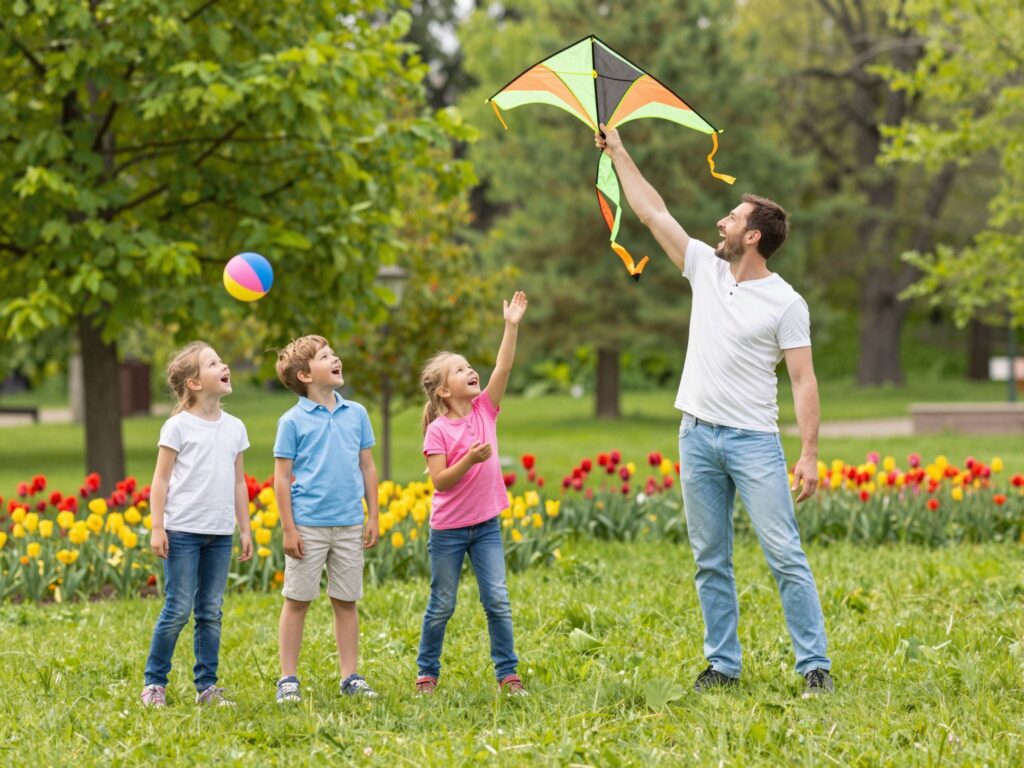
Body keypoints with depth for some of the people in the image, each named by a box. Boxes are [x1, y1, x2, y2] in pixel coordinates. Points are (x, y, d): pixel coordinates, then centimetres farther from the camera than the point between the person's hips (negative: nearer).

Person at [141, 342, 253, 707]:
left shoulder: (234, 428, 10)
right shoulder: (178, 426, -5)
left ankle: (207, 685, 13)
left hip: (220, 534, 5)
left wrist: (245, 529, 13)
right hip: (182, 530, -5)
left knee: (211, 612, 7)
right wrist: (157, 528, -9)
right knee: (178, 609, -5)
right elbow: (160, 480, -4)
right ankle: (154, 683, 6)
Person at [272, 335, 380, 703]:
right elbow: (282, 477, -4)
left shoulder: (356, 414, 7)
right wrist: (288, 529, -8)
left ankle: (350, 676, 16)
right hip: (308, 526, -3)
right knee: (297, 600, 3)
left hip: (349, 527, 4)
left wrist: (373, 517, 9)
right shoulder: (293, 421, -5)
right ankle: (288, 679, 10)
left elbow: (367, 467, 12)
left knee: (346, 602, 9)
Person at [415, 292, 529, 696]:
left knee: (497, 602, -1)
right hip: (448, 529, -3)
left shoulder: (485, 410, 1)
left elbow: (503, 369, -9)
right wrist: (470, 458, -26)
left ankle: (507, 673, 6)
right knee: (442, 606, 6)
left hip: (486, 525, 3)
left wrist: (511, 326, -17)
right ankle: (427, 672, 19)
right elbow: (440, 481, -15)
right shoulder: (438, 431, -10)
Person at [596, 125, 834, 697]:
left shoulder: (786, 303, -7)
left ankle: (815, 665, -8)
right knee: (711, 561, 8)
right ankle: (723, 665, 14)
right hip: (698, 436, 6)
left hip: (754, 441, -6)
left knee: (786, 554, -9)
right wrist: (619, 153, 15)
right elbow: (653, 211, 14)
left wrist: (810, 453, -16)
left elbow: (803, 381, -9)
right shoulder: (706, 270, 8)